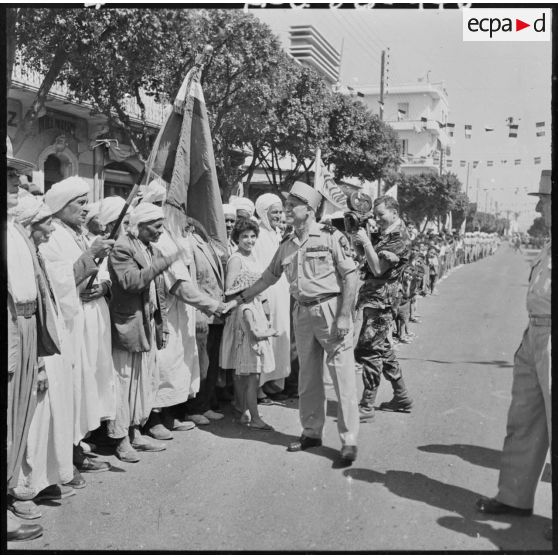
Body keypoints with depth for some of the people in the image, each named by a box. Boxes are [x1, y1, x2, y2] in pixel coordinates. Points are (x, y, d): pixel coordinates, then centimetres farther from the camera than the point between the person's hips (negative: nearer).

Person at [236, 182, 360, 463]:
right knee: (307, 378, 12)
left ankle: (349, 440, 4)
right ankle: (312, 432, 26)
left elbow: (350, 276, -9)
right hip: (302, 313, 6)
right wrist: (239, 298, 20)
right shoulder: (286, 245, 11)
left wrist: (344, 316, -15)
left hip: (330, 308, -6)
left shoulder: (331, 237, -7)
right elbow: (268, 278, 21)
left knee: (342, 376, -4)